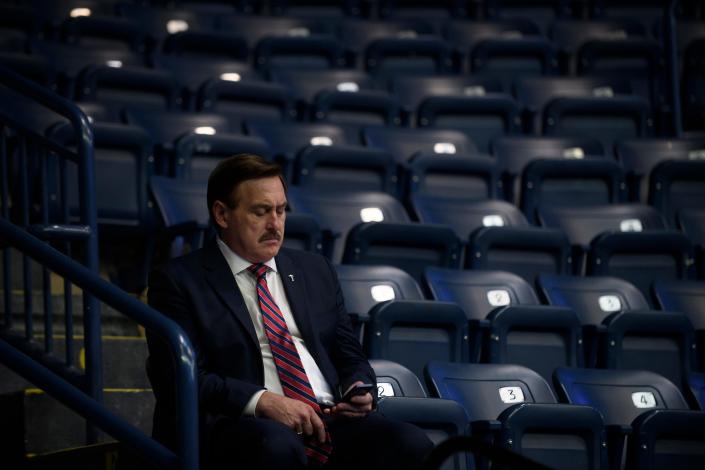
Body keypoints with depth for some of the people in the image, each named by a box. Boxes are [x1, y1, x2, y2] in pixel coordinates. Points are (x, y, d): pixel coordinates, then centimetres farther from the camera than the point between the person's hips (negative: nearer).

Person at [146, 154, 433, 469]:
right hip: (243, 426, -4)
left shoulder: (315, 271, 23)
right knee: (277, 445, -41)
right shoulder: (179, 281, 6)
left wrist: (360, 391, 2)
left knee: (412, 445, -26)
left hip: (332, 420, 5)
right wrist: (262, 401, -18)